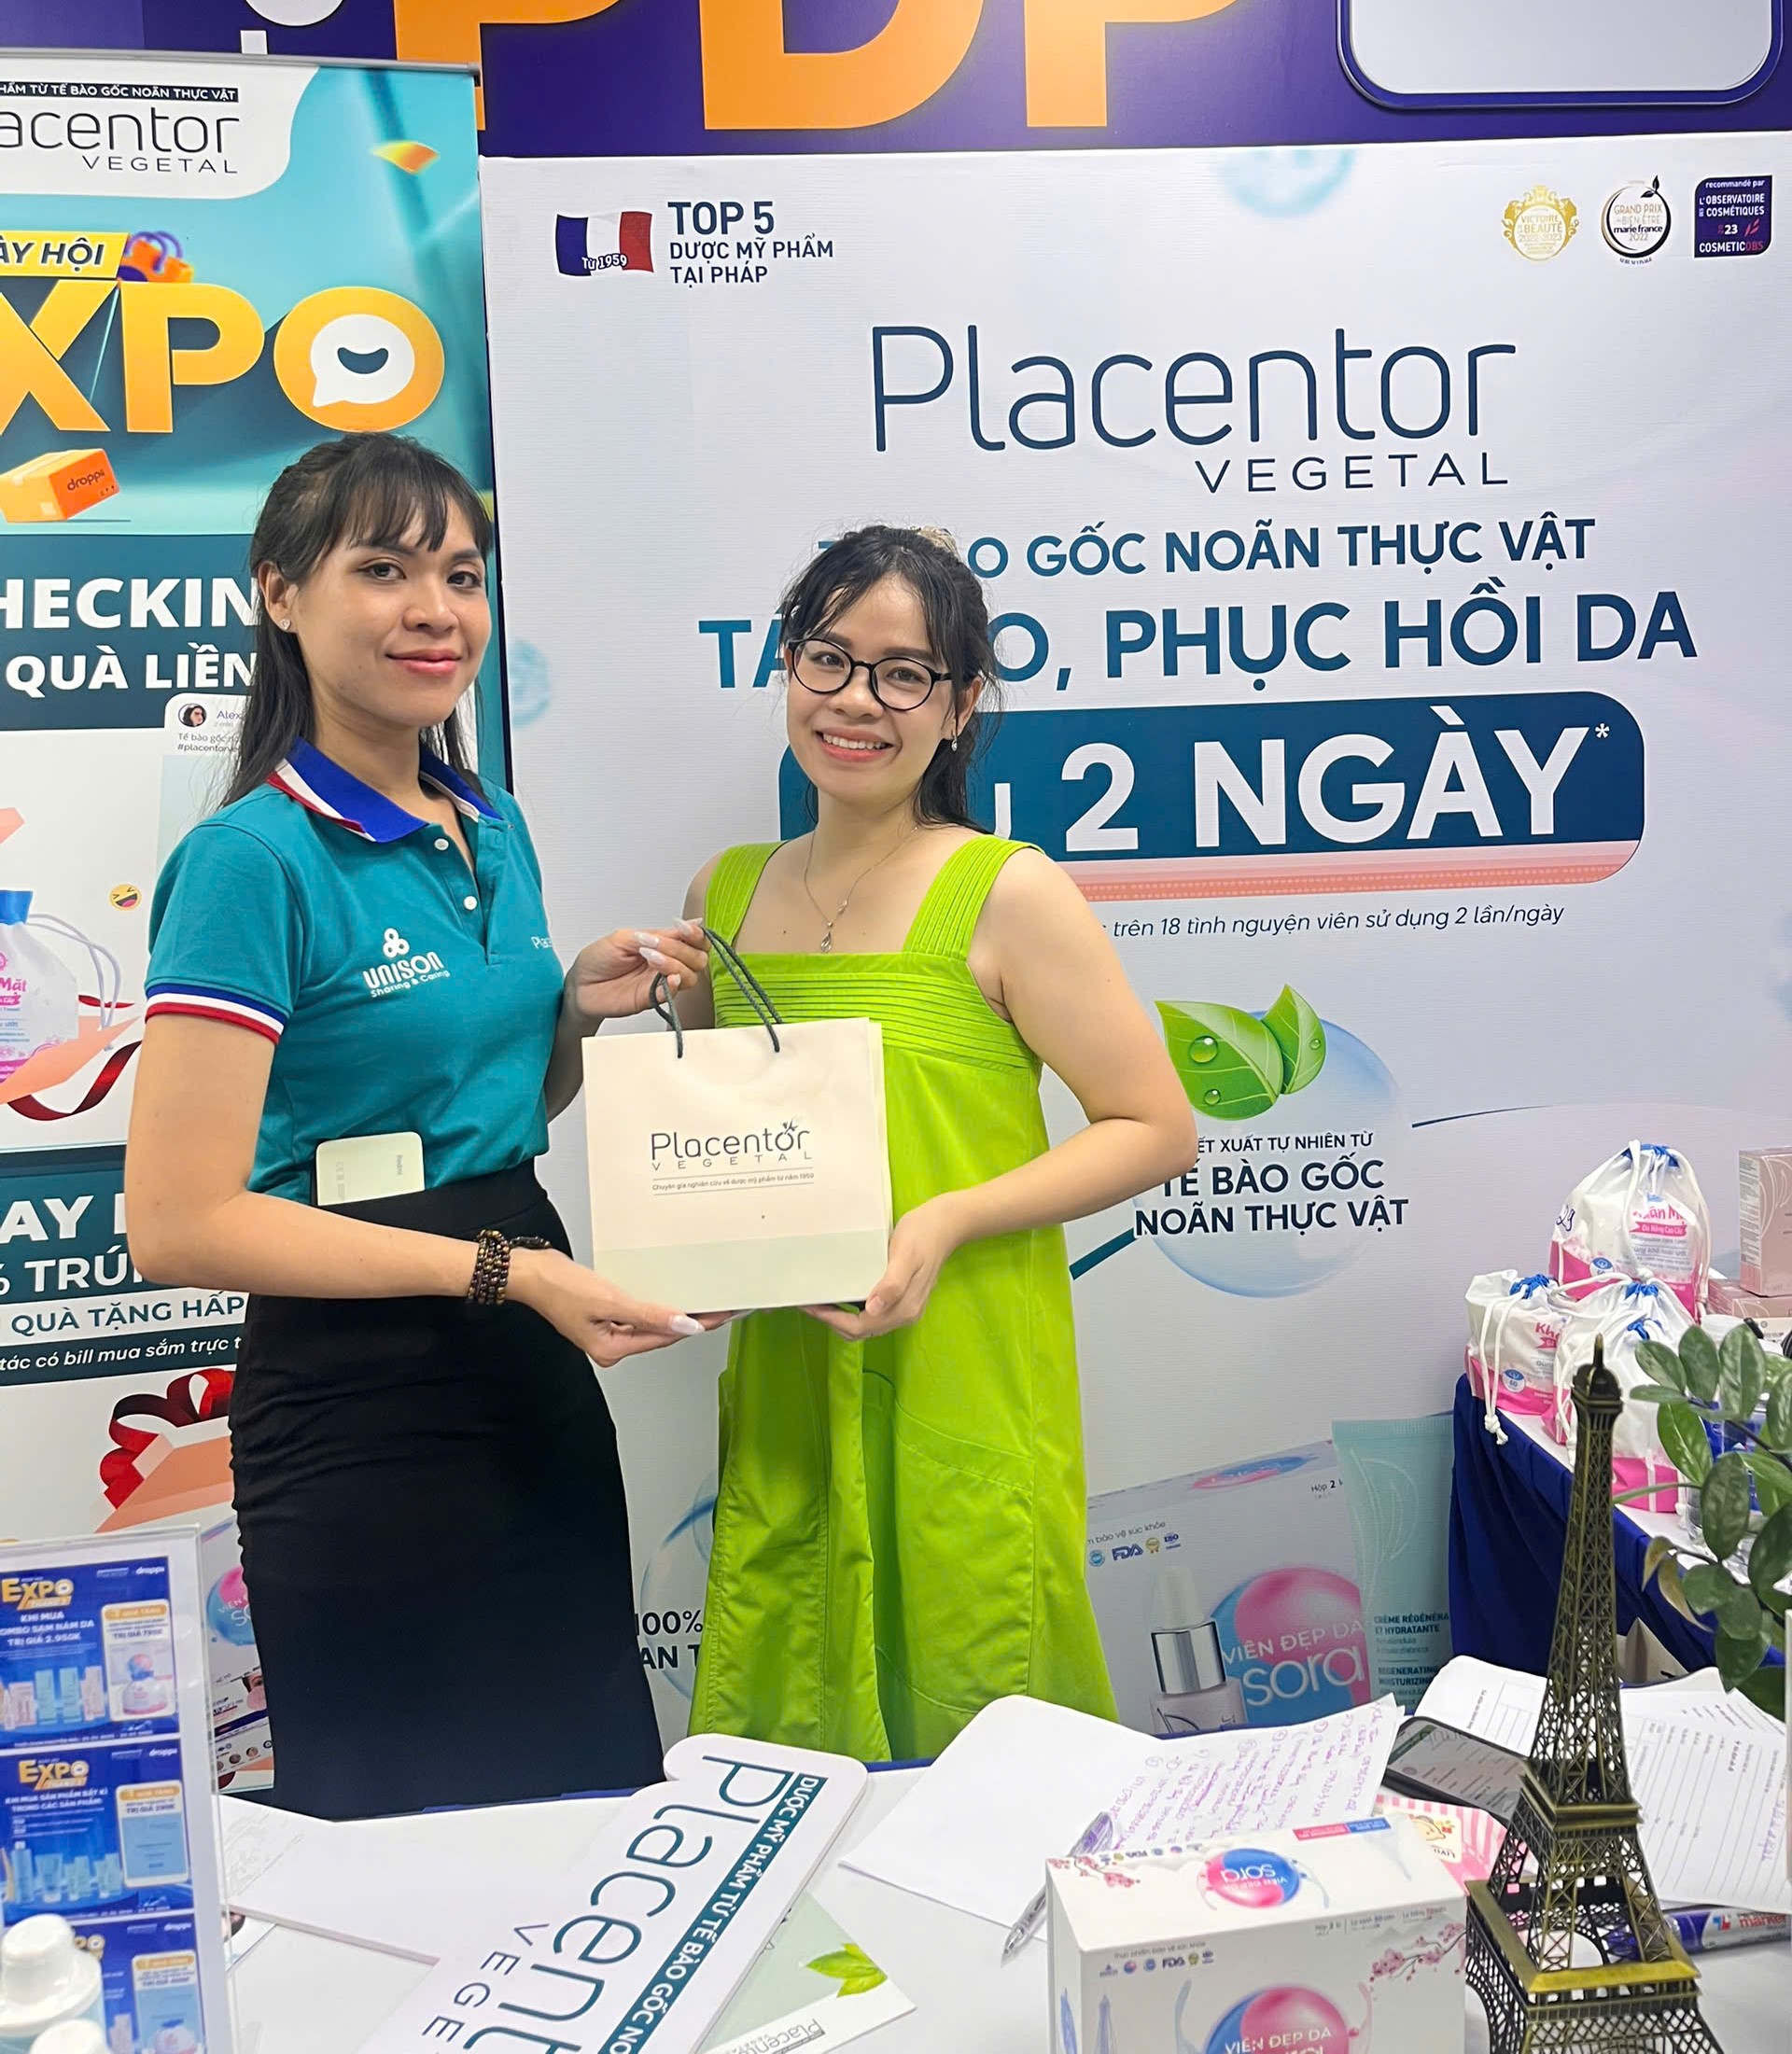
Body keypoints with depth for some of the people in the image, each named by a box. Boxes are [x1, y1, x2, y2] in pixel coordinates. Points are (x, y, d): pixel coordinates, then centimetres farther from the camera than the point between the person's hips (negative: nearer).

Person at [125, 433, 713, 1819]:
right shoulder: (256, 859, -15)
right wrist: (497, 1270, -22)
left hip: (539, 1389, 7)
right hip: (360, 1404, -7)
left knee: (602, 1790, 21)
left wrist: (578, 1010, 0)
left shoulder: (494, 830, 8)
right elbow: (179, 1224, -19)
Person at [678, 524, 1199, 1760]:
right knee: (782, 1746, 14)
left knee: (972, 1742, 8)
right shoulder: (723, 895, 8)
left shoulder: (1006, 893, -8)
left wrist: (947, 1221, -18)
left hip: (963, 1388, -4)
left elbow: (1157, 1131, -7)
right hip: (782, 1391, 5)